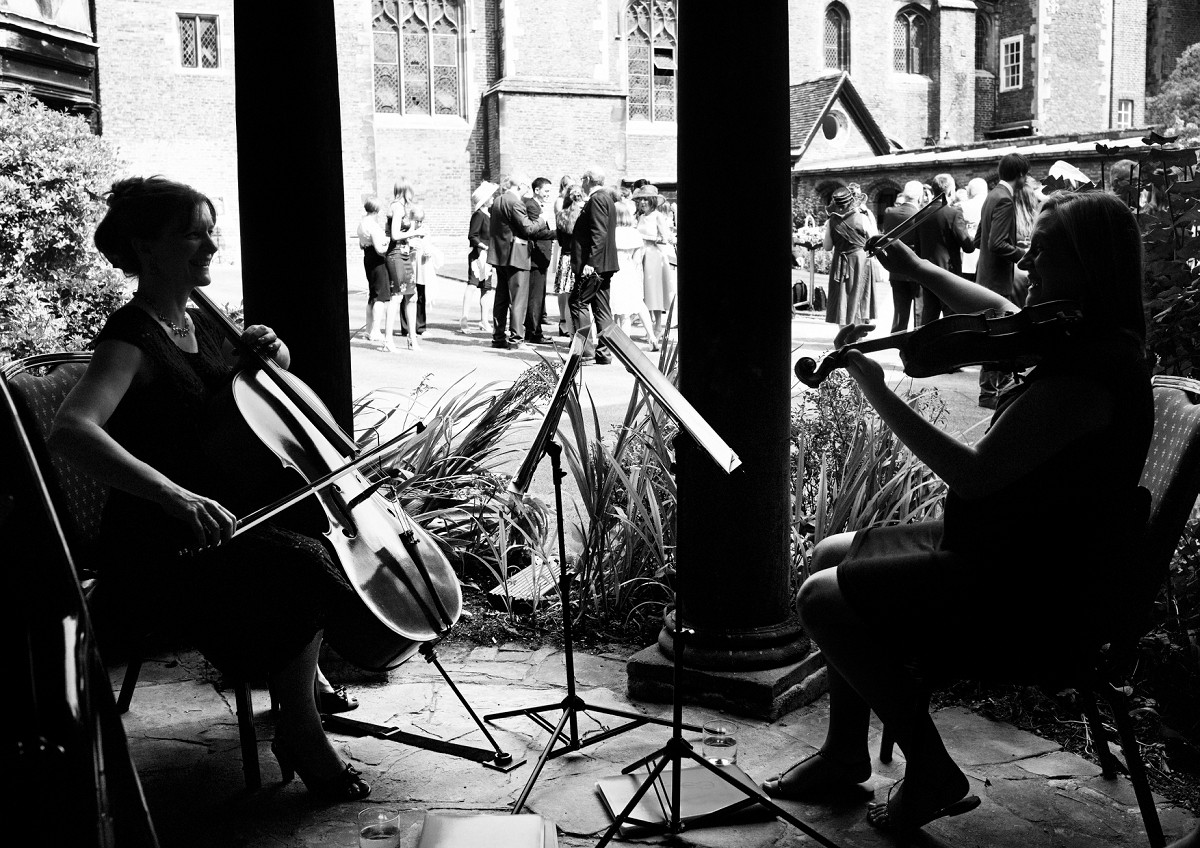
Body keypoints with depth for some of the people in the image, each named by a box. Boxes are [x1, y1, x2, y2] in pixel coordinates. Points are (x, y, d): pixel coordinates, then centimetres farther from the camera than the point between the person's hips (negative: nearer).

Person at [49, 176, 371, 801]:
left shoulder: (202, 325, 9)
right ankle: (299, 733, -7)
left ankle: (306, 682, 17)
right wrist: (174, 496, -45)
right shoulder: (132, 338, -17)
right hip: (158, 547, -9)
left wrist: (272, 352, 1)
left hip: (220, 514, 9)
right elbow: (70, 431, -34)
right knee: (305, 567, -27)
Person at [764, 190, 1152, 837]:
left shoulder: (1086, 371, -27)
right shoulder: (1081, 340, 5)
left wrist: (878, 394, -23)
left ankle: (932, 773, 3)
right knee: (833, 553, 15)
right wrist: (917, 269, 26)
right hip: (1020, 553, 11)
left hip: (1039, 604, -11)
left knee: (823, 598, -12)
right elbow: (999, 310, 28)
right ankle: (846, 755, 24)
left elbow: (973, 475, -29)